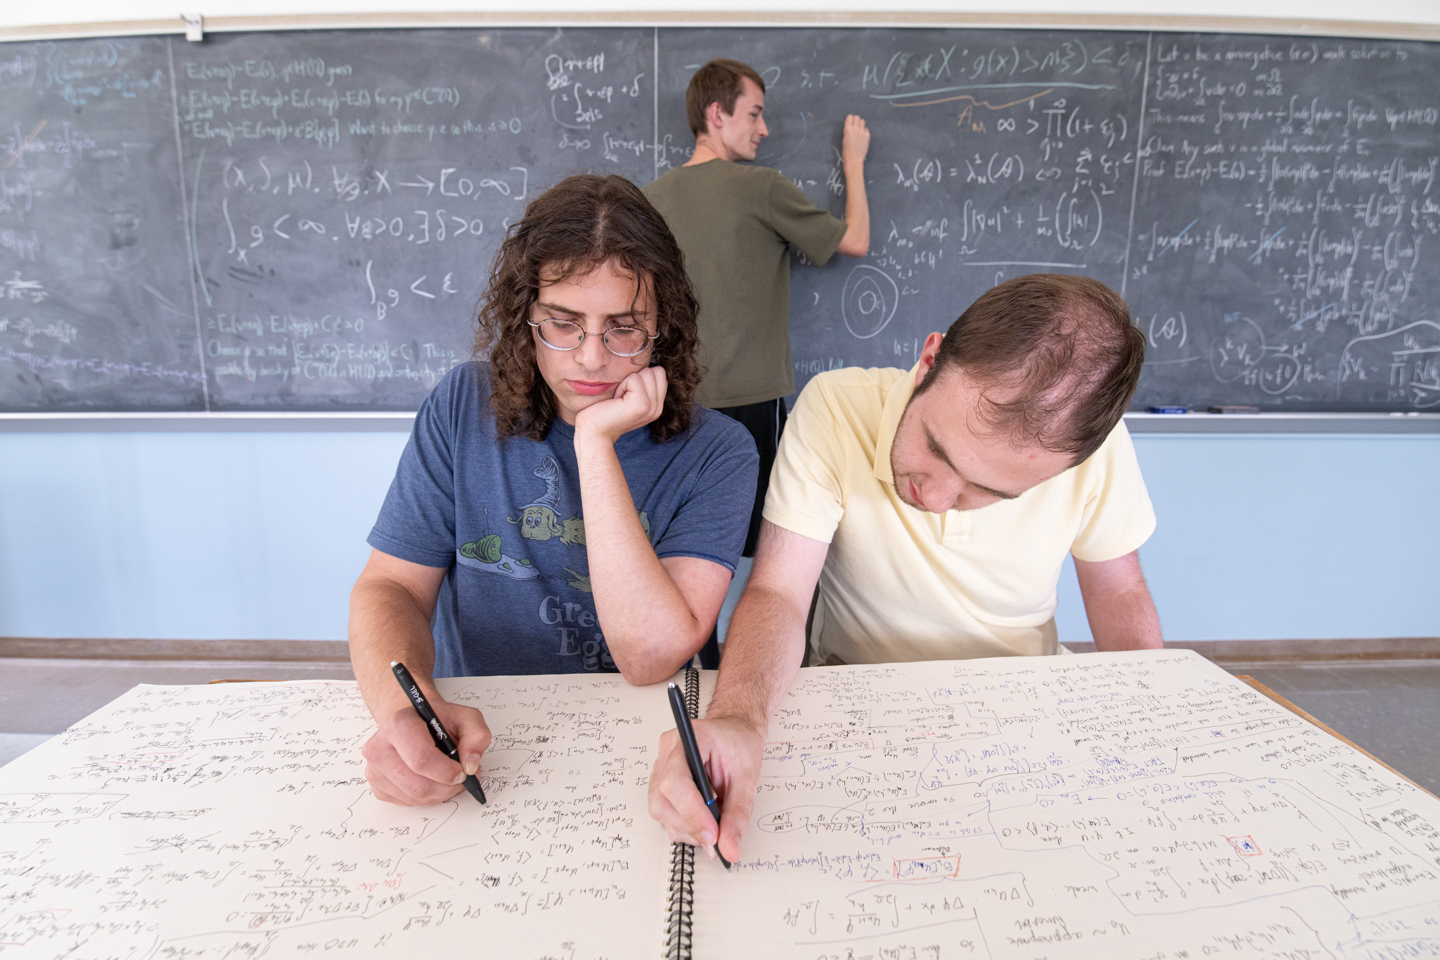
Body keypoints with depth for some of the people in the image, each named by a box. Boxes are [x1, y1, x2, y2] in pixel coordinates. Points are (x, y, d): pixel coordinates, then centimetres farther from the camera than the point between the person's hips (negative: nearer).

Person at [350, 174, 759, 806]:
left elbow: (651, 658, -21)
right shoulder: (465, 405, -3)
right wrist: (405, 709, -25)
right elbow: (392, 585, -3)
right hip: (470, 734, 3)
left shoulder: (715, 454, -12)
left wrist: (595, 445, -24)